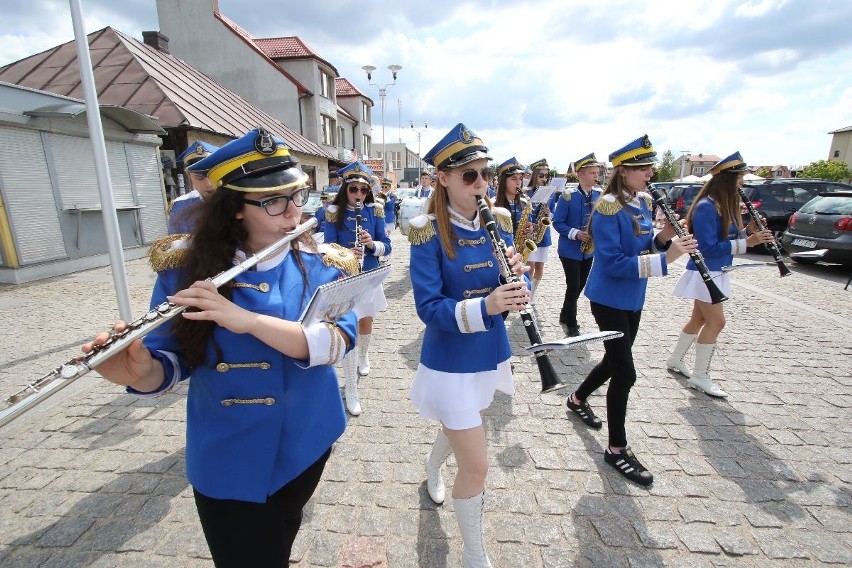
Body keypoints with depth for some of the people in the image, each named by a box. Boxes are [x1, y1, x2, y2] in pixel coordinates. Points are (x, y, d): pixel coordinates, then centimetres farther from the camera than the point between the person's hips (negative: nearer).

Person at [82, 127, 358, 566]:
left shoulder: (322, 267, -12)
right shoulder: (187, 272, -14)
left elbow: (338, 340, -26)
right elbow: (169, 366, -9)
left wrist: (247, 319, -37)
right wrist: (140, 370, -32)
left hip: (307, 443, 2)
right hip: (228, 463, -2)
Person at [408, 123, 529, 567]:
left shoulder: (498, 222, -1)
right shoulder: (428, 231, -17)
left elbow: (512, 291, 0)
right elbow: (428, 308, -21)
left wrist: (516, 273, -22)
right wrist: (484, 306, -36)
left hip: (490, 353, 6)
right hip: (450, 361, -6)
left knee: (460, 427, 29)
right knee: (476, 467, 0)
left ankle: (431, 468, 64)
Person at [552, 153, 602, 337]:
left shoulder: (599, 194, 3)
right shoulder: (568, 195, -14)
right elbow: (557, 222, -11)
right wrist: (575, 233, -24)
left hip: (588, 250, 6)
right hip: (570, 250, -6)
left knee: (580, 286, 14)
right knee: (573, 286, -6)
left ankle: (565, 317, 32)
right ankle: (572, 325, 11)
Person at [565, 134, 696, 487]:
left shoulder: (644, 202, 7)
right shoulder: (608, 207, -19)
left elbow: (641, 248, 13)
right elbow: (612, 263, -24)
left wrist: (663, 238, -7)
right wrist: (665, 259, -27)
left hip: (632, 298, 9)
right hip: (608, 299, -8)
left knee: (615, 362, 20)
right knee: (625, 373, -4)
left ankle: (578, 399, 45)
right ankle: (617, 449, 14)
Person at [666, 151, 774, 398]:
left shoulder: (726, 204, 9)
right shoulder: (706, 207, -19)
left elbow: (728, 238, 12)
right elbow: (708, 247, -23)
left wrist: (747, 231, -3)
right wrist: (745, 242, -24)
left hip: (716, 272, 9)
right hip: (704, 273, -9)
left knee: (700, 319, 16)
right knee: (716, 322, -5)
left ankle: (676, 359, 31)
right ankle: (700, 377, 6)